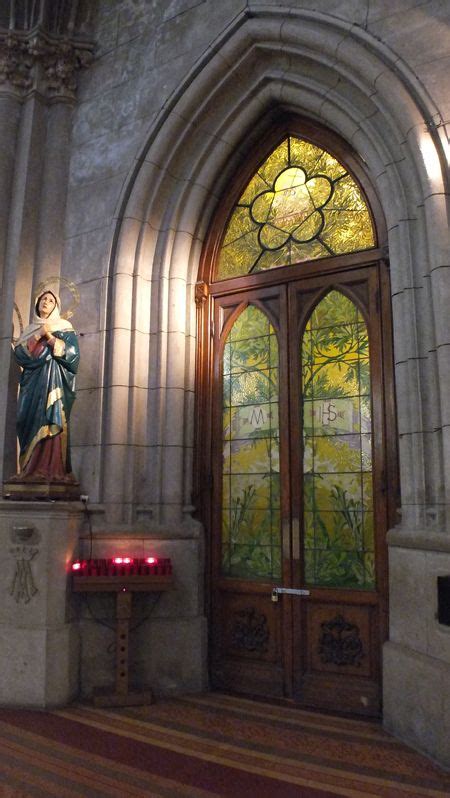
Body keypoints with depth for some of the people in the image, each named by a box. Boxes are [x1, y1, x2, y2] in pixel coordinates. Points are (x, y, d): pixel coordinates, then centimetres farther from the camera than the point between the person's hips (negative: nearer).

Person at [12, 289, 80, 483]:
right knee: (31, 421, -5)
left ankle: (53, 470, -17)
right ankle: (31, 469, -4)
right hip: (32, 381, 4)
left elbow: (72, 352, -3)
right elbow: (18, 352, 6)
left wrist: (50, 337, -9)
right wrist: (38, 335, -5)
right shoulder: (30, 329, 20)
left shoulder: (64, 327, 10)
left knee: (52, 422, -13)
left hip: (54, 380, -4)